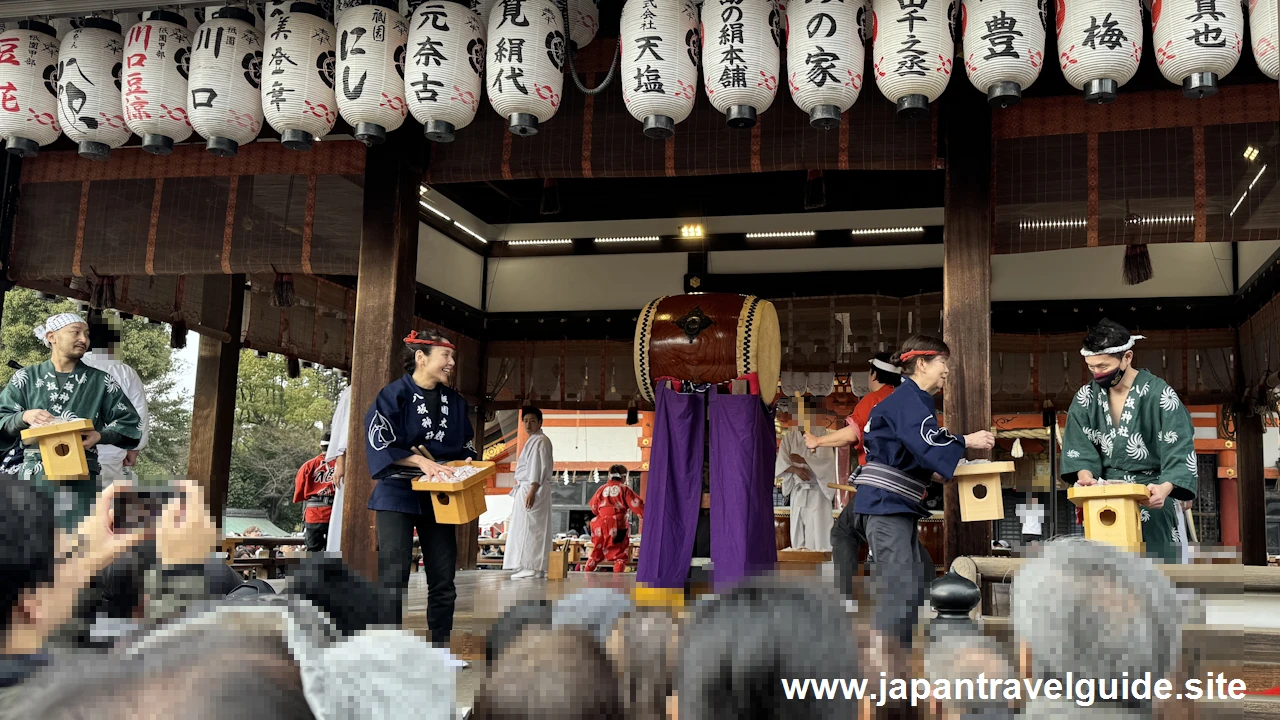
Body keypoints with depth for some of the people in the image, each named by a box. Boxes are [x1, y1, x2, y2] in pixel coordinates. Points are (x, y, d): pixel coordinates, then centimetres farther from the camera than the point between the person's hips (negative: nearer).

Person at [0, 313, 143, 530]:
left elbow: (131, 423, 7)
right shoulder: (26, 379, 8)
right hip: (34, 474, 1)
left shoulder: (101, 381, 6)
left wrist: (101, 435, -11)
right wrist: (24, 417, -14)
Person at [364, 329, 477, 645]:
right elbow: (379, 444, -14)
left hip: (438, 498, 5)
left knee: (443, 582, 7)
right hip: (398, 496, -5)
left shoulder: (455, 401, 9)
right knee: (393, 579, -8)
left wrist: (466, 463, -3)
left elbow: (466, 445, 18)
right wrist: (421, 461, -23)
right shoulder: (394, 395, -8)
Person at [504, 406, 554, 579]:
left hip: (532, 489, -10)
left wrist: (531, 492, -24)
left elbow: (539, 468, -18)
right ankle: (537, 568, 8)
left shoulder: (539, 441, -10)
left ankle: (530, 567, -14)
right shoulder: (533, 440, 20)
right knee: (536, 529, 7)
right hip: (527, 489, 10)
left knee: (527, 528, -11)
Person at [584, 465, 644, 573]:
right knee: (620, 555, 2)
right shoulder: (624, 489, -5)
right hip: (618, 526, -5)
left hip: (601, 526, 5)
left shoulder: (602, 489, 8)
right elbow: (637, 505, -10)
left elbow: (593, 505, 18)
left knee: (596, 553, 17)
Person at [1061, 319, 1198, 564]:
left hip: (1150, 495, -3)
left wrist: (1166, 487, -32)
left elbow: (1180, 451, -14)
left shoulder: (1159, 394, -10)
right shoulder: (1087, 396, 3)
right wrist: (1086, 476, -20)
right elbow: (1078, 446, 1)